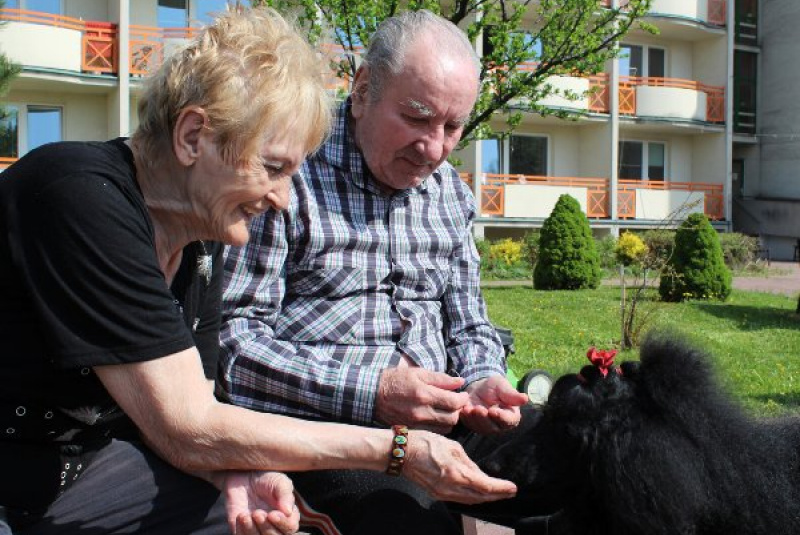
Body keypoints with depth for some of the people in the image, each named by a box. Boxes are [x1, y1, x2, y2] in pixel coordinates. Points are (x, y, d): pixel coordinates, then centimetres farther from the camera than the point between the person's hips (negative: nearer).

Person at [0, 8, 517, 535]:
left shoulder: (202, 239, -2)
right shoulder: (82, 199, -28)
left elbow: (172, 421, 0)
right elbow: (188, 428, -28)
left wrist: (240, 476, -22)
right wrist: (397, 448, -24)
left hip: (77, 462, 7)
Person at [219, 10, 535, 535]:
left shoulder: (451, 193, 14)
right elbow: (229, 334, -13)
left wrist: (482, 380, -3)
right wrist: (369, 389, -21)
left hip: (441, 416, 6)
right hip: (322, 425, -6)